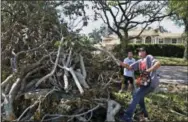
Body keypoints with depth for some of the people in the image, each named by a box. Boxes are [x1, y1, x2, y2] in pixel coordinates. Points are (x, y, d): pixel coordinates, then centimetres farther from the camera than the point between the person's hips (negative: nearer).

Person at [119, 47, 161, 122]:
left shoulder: (149, 57, -6)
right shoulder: (139, 62, 16)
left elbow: (158, 64, -22)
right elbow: (130, 67, 8)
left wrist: (148, 70, -31)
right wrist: (122, 64, -10)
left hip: (151, 82, -9)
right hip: (145, 83, 9)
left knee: (136, 95, -17)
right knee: (139, 96, 20)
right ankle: (145, 115, 38)